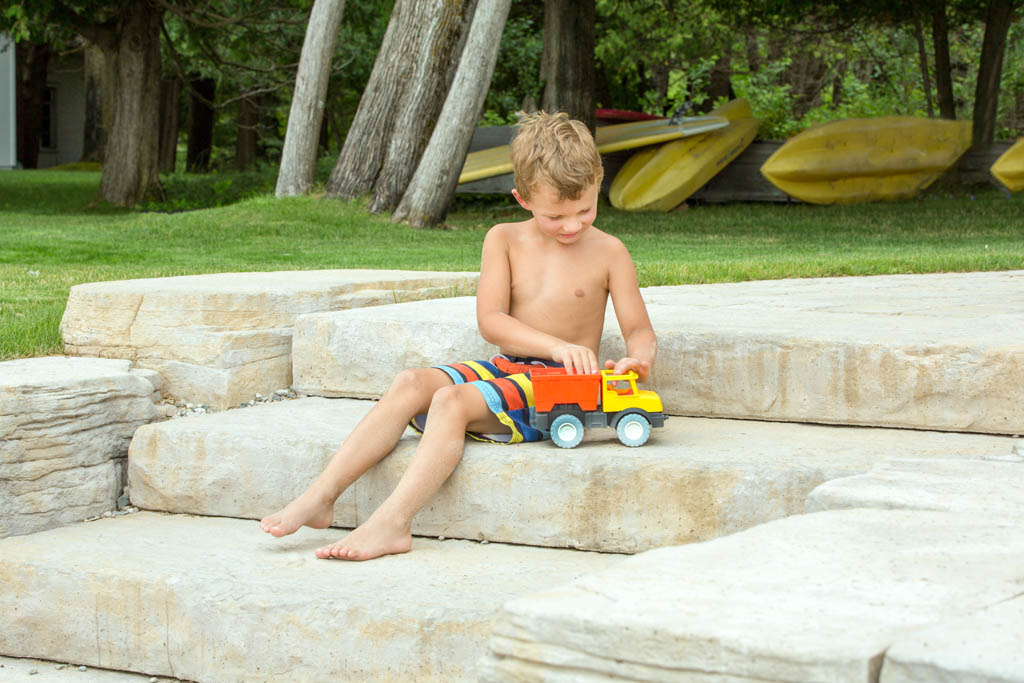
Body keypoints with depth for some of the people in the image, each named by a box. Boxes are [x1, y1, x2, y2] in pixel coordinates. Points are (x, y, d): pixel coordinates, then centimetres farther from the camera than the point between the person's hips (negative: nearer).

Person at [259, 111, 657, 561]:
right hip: (506, 368, 4)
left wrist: (638, 360, -24)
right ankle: (320, 497, -27)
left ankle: (392, 523, -41)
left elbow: (639, 329, 1)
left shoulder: (608, 252, 0)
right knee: (412, 383, -21)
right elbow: (490, 320, -6)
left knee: (453, 400, -29)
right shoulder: (504, 240, 5)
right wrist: (556, 346, -21)